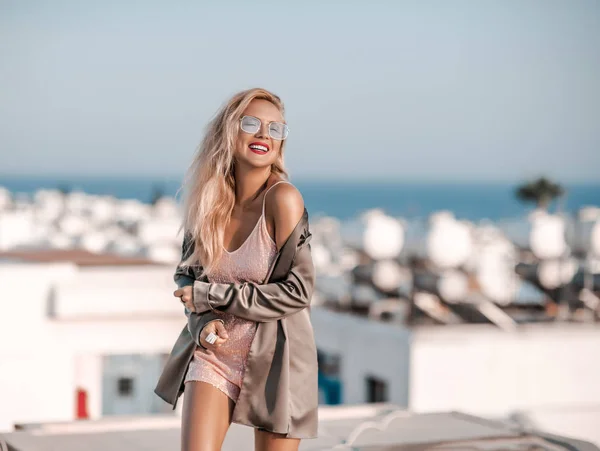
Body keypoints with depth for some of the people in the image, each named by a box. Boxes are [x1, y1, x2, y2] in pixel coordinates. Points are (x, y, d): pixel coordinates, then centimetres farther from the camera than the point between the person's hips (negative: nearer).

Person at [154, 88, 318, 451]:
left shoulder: (282, 199, -16)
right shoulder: (209, 198, -1)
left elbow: (297, 291, -17)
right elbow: (187, 274, 11)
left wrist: (209, 295, -13)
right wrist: (205, 323, -10)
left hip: (275, 357, -3)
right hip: (215, 351, 3)